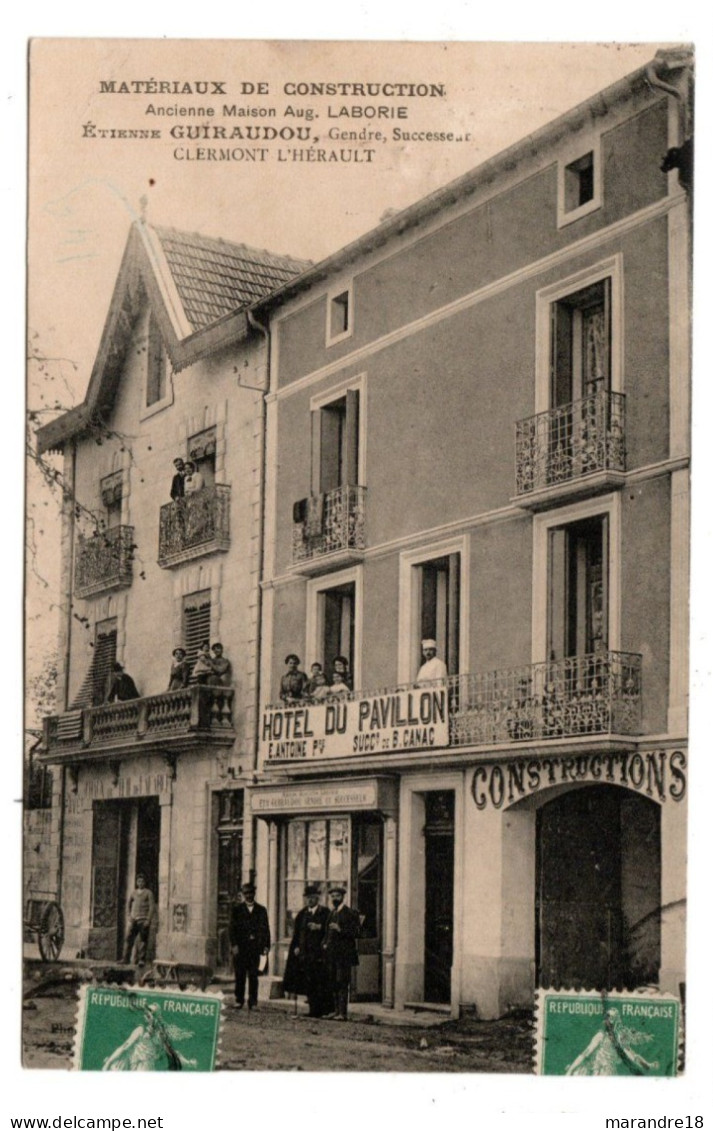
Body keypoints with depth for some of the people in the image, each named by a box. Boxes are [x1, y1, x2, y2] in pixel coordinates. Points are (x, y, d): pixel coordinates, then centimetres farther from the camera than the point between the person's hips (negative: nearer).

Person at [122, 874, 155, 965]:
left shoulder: (148, 893, 2)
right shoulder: (133, 893, 14)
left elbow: (152, 907, -4)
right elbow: (128, 905, 20)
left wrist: (148, 920, -11)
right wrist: (128, 916, 7)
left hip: (143, 920, -4)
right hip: (133, 920, 4)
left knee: (142, 940, -5)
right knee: (128, 939, -3)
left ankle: (141, 959, -3)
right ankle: (126, 959, 1)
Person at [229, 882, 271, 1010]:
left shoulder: (261, 910, 12)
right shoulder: (236, 909, 8)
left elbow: (265, 928, 9)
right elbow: (232, 928, 3)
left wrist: (266, 946, -1)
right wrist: (234, 945, -8)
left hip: (255, 947, 1)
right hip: (240, 946, -1)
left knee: (253, 975, 0)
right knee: (240, 975, 0)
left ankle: (253, 1002, 4)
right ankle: (239, 1000, 8)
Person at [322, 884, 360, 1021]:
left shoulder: (350, 913, -5)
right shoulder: (331, 913, 17)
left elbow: (356, 932, -10)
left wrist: (340, 930, -20)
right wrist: (325, 943, 12)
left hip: (344, 954, -7)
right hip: (331, 953, 7)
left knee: (342, 983, -9)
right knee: (333, 983, 7)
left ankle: (342, 1013, -9)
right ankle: (336, 1010, 13)